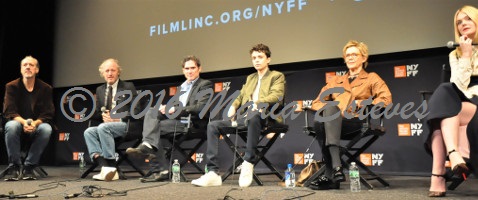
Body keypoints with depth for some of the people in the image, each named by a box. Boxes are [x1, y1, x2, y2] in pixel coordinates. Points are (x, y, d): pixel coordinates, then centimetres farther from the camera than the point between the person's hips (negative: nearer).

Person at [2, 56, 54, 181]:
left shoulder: (45, 88, 0)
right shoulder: (11, 86, -1)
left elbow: (48, 114, -6)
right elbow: (9, 111, -10)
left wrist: (35, 123, -28)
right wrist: (23, 122, -30)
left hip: (37, 126, 0)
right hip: (18, 123, 0)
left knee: (46, 129, -33)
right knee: (11, 126, -35)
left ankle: (29, 167, -21)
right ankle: (14, 167, -22)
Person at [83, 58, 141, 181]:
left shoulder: (128, 87, 7)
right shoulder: (100, 90, 21)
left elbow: (136, 111, -1)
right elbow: (95, 113, 19)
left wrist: (120, 118, -14)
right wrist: (102, 116, -5)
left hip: (125, 125, -5)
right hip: (106, 124, 5)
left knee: (103, 127, -33)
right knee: (89, 132, -23)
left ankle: (111, 168, -31)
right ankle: (104, 167, -35)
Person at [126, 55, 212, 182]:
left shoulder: (205, 85, 5)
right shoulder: (181, 87, 29)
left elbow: (201, 107, -12)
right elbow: (175, 109, 23)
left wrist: (175, 109, -16)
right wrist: (166, 108, -3)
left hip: (192, 123, -7)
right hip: (178, 120, 7)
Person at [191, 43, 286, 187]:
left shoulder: (277, 76, 13)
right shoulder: (250, 78, 33)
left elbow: (276, 96, -5)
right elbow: (241, 97, 28)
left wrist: (257, 103, -21)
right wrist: (233, 106, 5)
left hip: (262, 115, -6)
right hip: (243, 116, 6)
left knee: (253, 116, -42)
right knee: (213, 125, -14)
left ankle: (248, 164, -32)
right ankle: (213, 173, -20)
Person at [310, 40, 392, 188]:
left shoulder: (371, 78, 22)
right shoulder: (335, 81, 32)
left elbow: (386, 100, 4)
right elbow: (316, 103, 23)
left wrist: (359, 103, -5)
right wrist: (327, 109, 0)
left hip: (356, 122, -3)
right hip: (333, 122, 3)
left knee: (331, 108, -37)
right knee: (318, 120, -35)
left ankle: (330, 173, -45)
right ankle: (335, 167, -39)